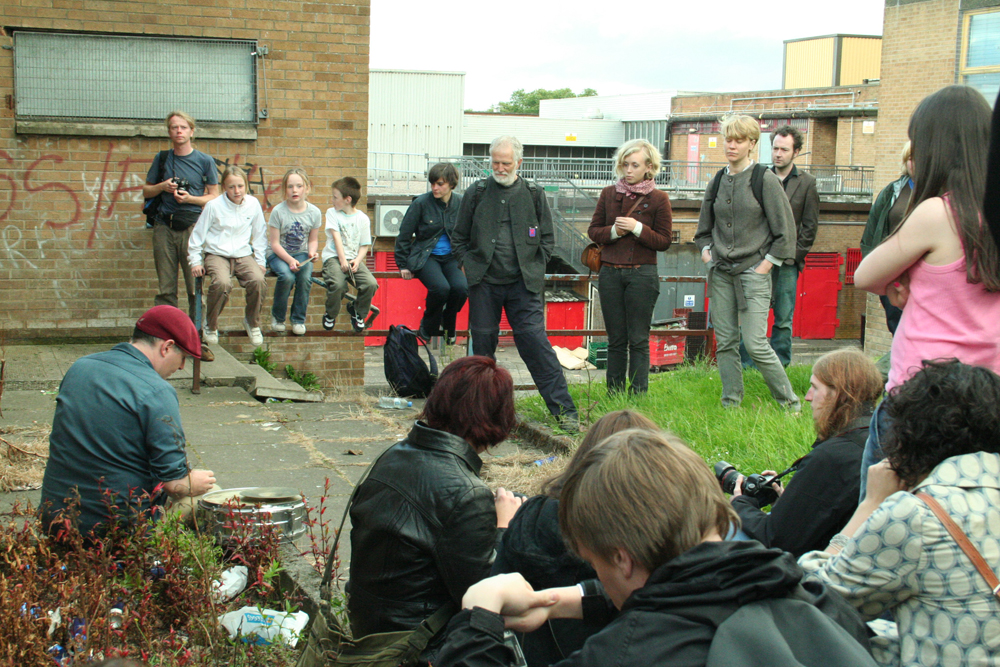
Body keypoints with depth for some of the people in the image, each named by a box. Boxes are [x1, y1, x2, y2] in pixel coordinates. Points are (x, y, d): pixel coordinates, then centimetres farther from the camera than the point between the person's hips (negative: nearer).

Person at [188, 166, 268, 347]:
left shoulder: (253, 204, 3)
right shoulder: (214, 206, -6)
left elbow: (259, 235, 14)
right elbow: (198, 235, 3)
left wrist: (260, 261, 9)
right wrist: (195, 261, 1)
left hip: (244, 255, 3)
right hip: (217, 255, -2)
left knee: (258, 280, -27)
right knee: (222, 283, -33)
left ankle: (252, 323, 0)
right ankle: (210, 325, -6)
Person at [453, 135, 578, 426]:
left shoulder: (534, 195, 5)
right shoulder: (476, 193, 6)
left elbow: (547, 238, 11)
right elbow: (459, 237, 13)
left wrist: (534, 268, 2)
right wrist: (469, 265, 3)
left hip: (522, 284, -1)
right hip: (484, 284, 2)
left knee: (535, 342, -8)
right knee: (483, 343, 6)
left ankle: (563, 408, -6)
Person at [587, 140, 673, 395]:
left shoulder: (658, 199, 0)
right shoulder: (609, 194, 9)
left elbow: (664, 242, -1)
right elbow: (593, 231, 10)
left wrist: (637, 228, -14)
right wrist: (612, 231, -10)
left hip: (642, 275, -3)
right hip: (610, 273, 3)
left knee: (638, 339, -1)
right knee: (616, 339, 8)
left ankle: (638, 394, 4)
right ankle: (614, 394, 14)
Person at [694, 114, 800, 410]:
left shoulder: (765, 180, -5)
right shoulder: (718, 181, 10)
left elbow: (785, 230, -4)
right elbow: (705, 226, 24)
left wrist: (765, 265, -7)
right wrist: (706, 250, 9)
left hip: (753, 271, -5)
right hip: (720, 273, 5)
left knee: (755, 344, -10)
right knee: (724, 342, 5)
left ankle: (789, 402, 6)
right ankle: (731, 403, 14)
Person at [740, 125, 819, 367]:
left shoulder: (806, 183, 5)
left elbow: (810, 226, 5)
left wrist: (794, 254, -4)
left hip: (787, 262, -1)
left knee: (783, 320, 3)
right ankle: (746, 366, 6)